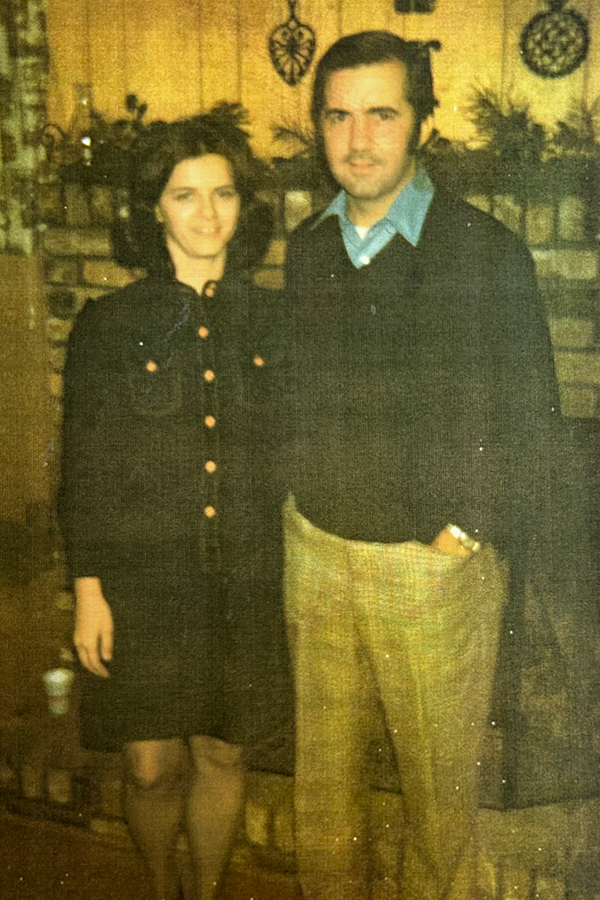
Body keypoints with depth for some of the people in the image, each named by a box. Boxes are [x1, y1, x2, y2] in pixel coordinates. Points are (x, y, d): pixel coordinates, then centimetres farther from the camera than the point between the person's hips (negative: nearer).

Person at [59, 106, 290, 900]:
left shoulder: (272, 321, 3)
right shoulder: (109, 324, -2)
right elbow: (82, 468, -1)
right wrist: (88, 588, -5)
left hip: (245, 580, 2)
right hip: (142, 580, -1)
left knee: (222, 755, 13)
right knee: (152, 766, 5)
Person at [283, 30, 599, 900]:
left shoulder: (486, 253, -10)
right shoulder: (304, 249, 5)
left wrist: (462, 535, -8)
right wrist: (302, 506, 7)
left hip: (437, 565, -4)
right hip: (315, 551, 4)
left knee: (441, 781, 10)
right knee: (322, 770, 16)